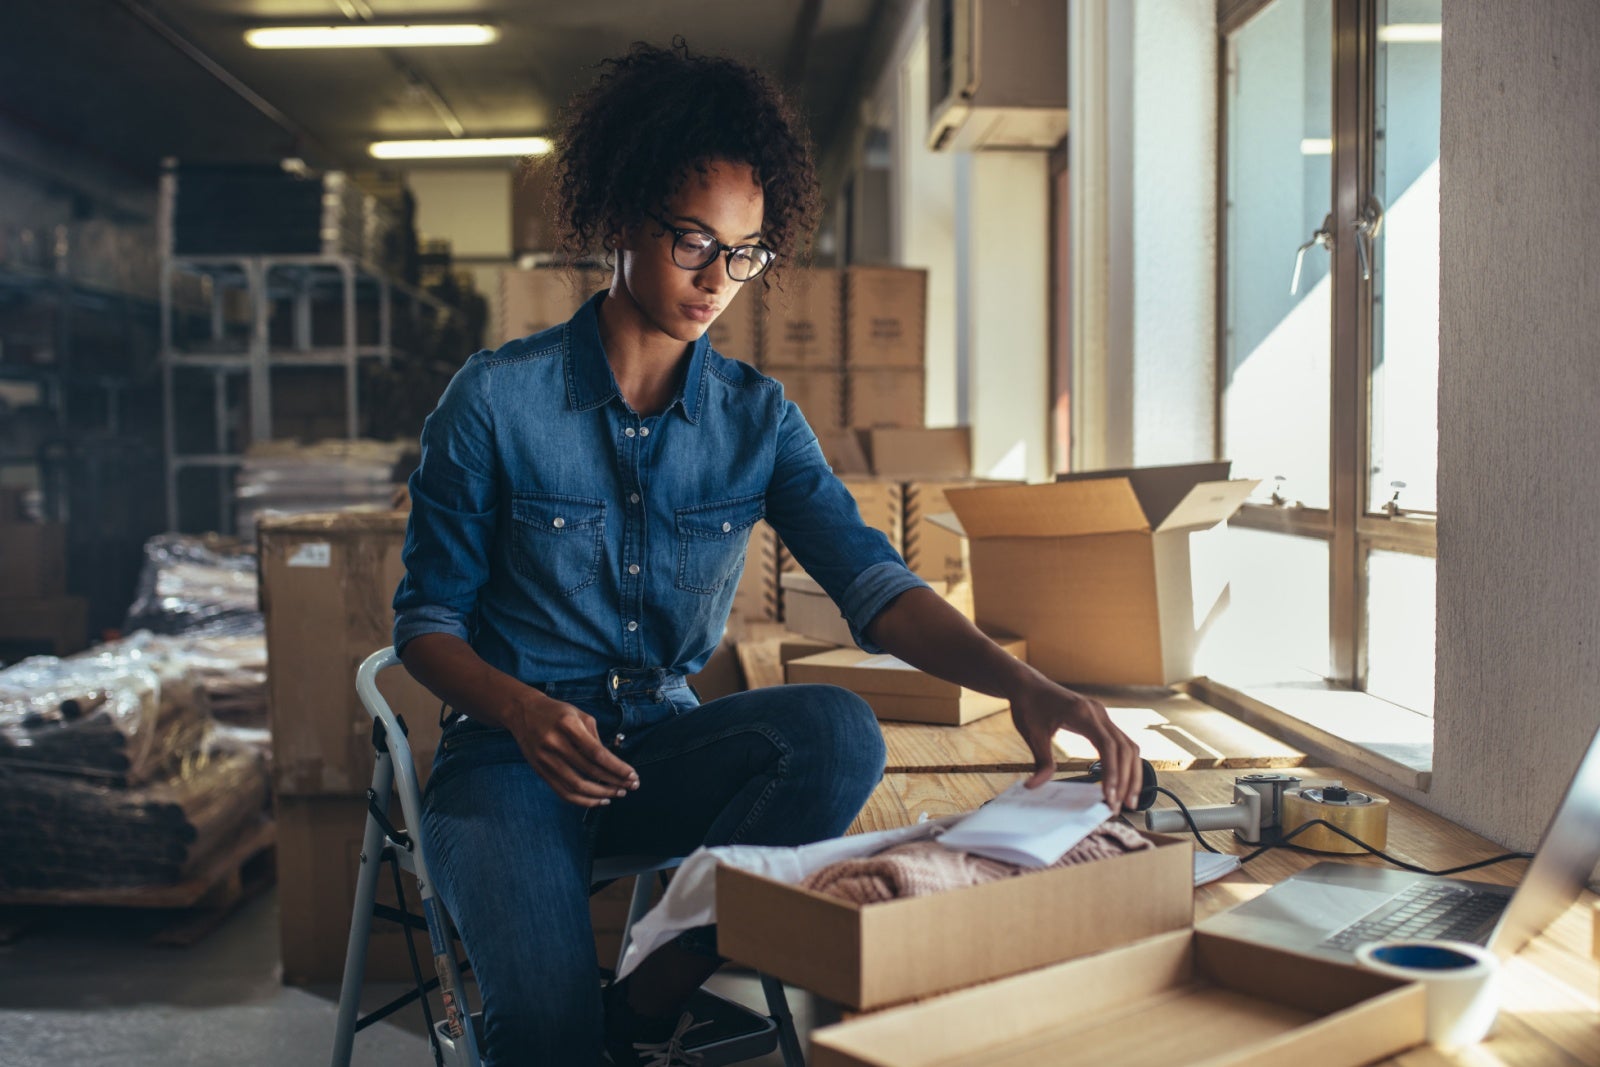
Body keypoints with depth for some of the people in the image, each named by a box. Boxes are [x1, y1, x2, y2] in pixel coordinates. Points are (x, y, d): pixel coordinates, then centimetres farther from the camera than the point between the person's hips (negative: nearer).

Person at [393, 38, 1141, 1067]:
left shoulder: (757, 415, 2)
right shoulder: (496, 399, -6)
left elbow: (872, 580, -9)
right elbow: (427, 620, -2)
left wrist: (1020, 682, -27)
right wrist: (522, 711, -24)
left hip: (663, 747, 4)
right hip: (512, 751, -4)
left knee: (840, 730, -29)